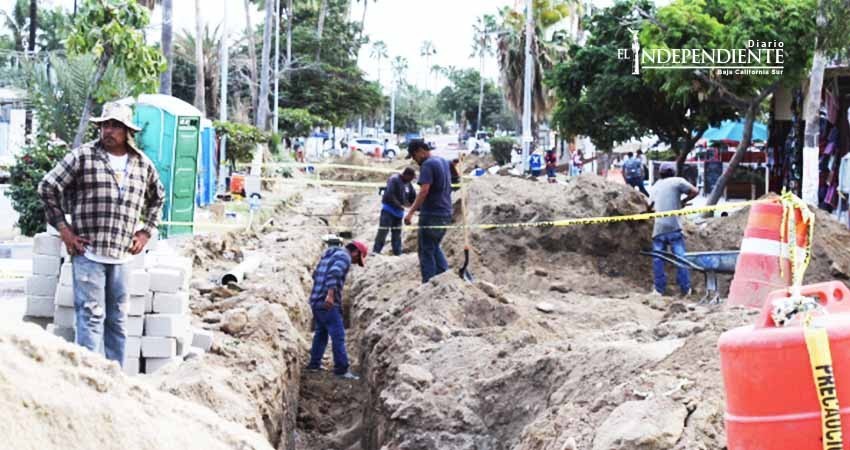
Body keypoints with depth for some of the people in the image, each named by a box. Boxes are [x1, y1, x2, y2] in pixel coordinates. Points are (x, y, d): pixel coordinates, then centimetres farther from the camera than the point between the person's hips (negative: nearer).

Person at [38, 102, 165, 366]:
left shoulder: (143, 164, 10)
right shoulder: (83, 156, -3)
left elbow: (157, 198, 27)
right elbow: (48, 187, 1)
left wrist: (146, 232, 17)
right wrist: (63, 228, -2)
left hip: (122, 255, 4)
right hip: (88, 252, -4)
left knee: (117, 320, 10)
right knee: (91, 316, -8)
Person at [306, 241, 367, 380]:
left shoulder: (329, 255, 21)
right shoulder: (344, 257, -8)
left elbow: (316, 274, 32)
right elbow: (334, 274, -26)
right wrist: (330, 294, -34)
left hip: (316, 301, 9)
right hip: (328, 304, -9)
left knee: (321, 332, 21)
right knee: (338, 335, -7)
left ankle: (314, 364, 27)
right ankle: (342, 369, -8)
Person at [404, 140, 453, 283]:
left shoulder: (427, 165, -15)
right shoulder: (444, 162, 13)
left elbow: (424, 191, -24)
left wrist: (411, 212, -25)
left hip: (431, 214, -9)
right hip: (446, 213, 9)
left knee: (426, 251, 0)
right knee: (435, 247, 20)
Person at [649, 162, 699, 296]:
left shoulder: (656, 185, 18)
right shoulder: (677, 181, 4)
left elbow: (650, 204, 23)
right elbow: (695, 191, -1)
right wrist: (683, 201, 12)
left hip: (658, 227, 3)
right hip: (673, 226, -3)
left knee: (658, 259, 6)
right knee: (680, 257, -1)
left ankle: (659, 289, 2)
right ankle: (685, 289, -1)